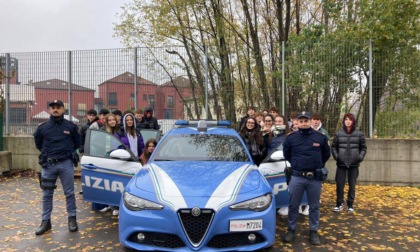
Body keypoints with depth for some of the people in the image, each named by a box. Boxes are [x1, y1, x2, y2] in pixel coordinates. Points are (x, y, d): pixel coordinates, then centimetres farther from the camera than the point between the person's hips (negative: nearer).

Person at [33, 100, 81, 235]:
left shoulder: (71, 126, -1)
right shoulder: (42, 127, 2)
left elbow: (77, 143, 12)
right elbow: (38, 143, 18)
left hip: (66, 164, -2)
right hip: (48, 164, 2)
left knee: (69, 193, 4)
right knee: (47, 194, 8)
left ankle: (72, 219, 15)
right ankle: (46, 221, 19)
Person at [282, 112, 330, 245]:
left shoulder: (320, 137, 0)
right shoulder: (291, 137, -2)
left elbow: (326, 154, 14)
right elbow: (286, 154, 14)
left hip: (315, 178, 0)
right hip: (297, 177, 0)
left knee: (314, 207, 11)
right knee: (293, 206, 8)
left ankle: (313, 232, 25)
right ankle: (291, 230, 22)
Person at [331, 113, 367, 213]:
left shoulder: (359, 134, 2)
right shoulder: (339, 133, 1)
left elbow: (364, 148, 8)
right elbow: (333, 147, 9)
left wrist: (360, 157, -5)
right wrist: (336, 156, -4)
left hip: (354, 164, 0)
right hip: (341, 164, 0)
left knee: (352, 185, 8)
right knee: (339, 185, 1)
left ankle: (350, 205, 20)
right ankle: (339, 204, 15)